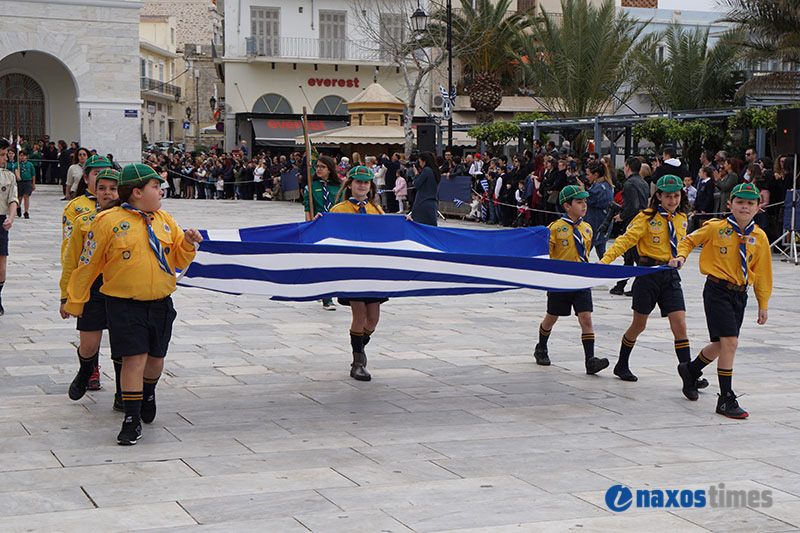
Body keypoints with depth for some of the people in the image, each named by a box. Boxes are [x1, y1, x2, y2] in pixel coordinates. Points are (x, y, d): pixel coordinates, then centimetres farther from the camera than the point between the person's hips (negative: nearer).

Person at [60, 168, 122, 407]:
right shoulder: (83, 222, 4)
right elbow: (71, 262, 7)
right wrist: (66, 297, 5)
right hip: (91, 287, 0)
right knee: (89, 346, 1)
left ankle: (122, 394, 18)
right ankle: (86, 372, 34)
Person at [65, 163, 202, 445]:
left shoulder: (164, 220, 9)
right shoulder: (109, 221, -7)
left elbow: (179, 260, 15)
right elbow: (89, 264, -1)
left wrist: (188, 244, -7)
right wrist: (74, 302, 4)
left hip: (161, 303, 5)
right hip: (125, 305, -5)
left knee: (156, 357, 14)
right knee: (134, 358, -10)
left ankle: (147, 393, 44)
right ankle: (132, 419, -1)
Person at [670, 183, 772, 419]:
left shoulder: (759, 237, 3)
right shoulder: (716, 228, -8)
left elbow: (761, 273, 10)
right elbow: (690, 240, 6)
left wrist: (763, 304, 14)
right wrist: (681, 256, -14)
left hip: (740, 293, 5)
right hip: (717, 290, -5)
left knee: (722, 344, 12)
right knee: (729, 342, -14)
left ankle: (690, 369, 41)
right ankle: (726, 399, -6)